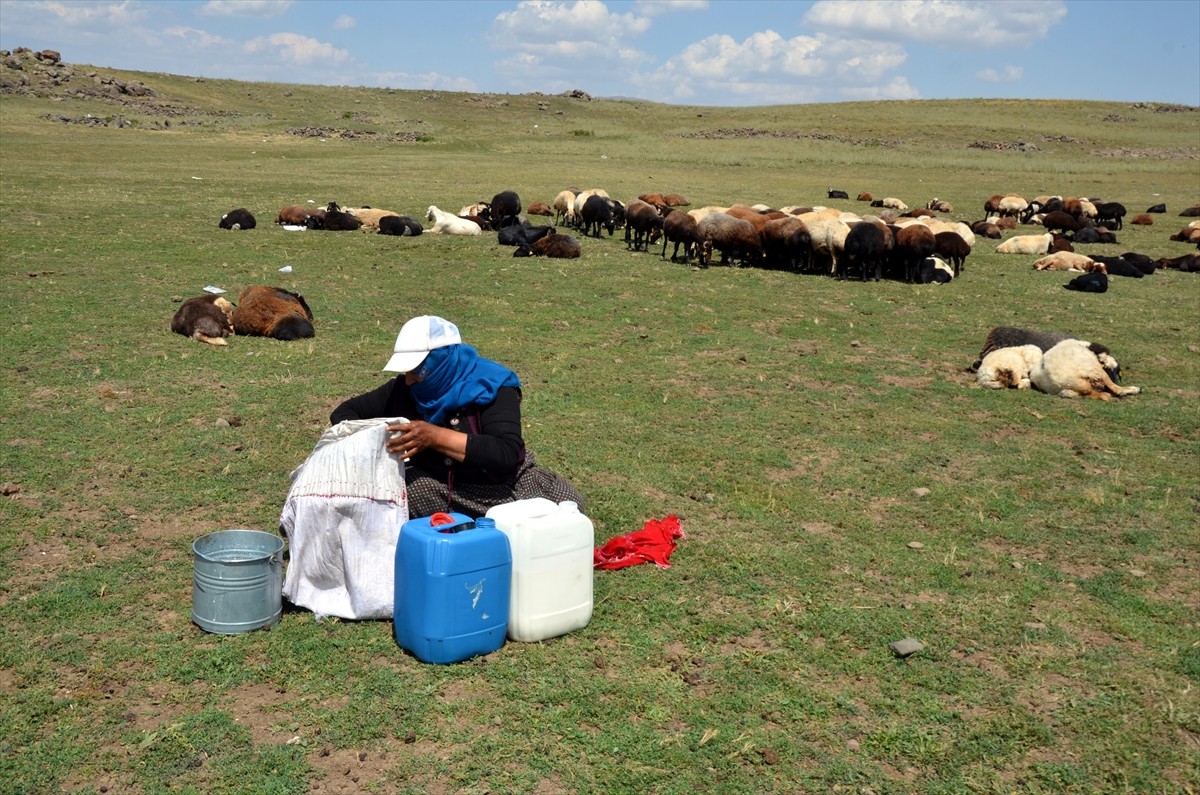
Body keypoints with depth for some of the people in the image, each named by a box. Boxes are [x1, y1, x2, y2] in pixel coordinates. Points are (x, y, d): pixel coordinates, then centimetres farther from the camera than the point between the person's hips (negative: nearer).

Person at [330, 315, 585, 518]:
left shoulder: (492, 387, -15)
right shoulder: (404, 389, -2)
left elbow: (508, 455, -28)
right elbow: (344, 413, 9)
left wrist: (435, 437, -34)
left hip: (498, 486, -2)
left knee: (568, 503, -29)